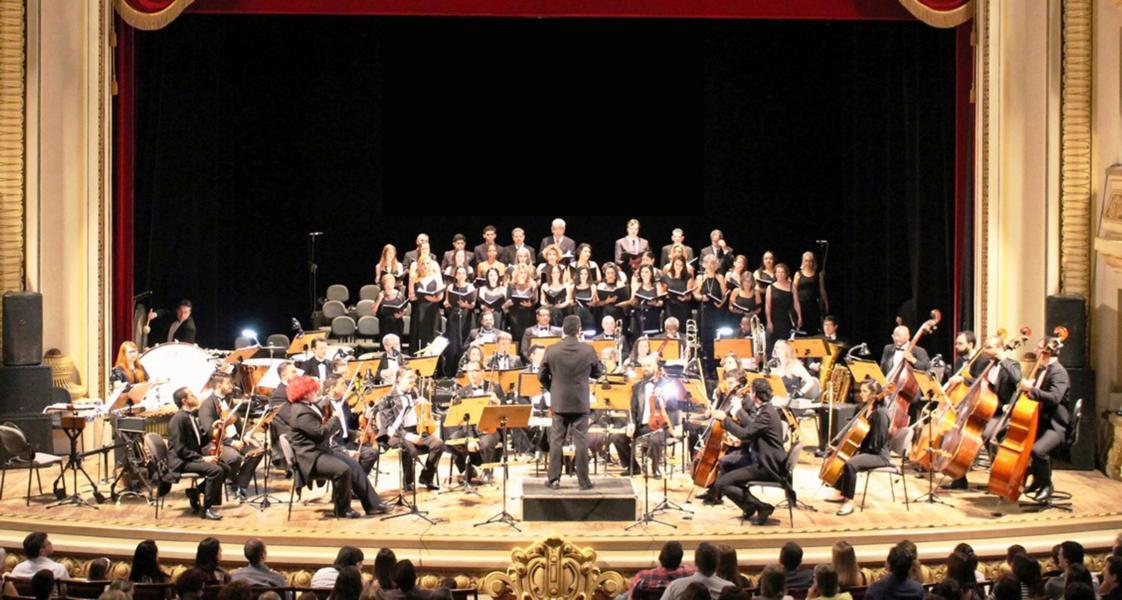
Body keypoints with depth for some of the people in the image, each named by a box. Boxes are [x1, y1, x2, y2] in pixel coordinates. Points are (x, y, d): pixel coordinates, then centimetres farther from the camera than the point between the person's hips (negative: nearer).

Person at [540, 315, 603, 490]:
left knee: (556, 441, 8)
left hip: (559, 402, 1)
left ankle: (554, 479, 9)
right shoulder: (588, 350, -9)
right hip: (581, 402, -1)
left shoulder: (551, 350, -7)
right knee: (581, 441, 3)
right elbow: (597, 373, 5)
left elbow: (542, 376, 0)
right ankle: (584, 480, 5)